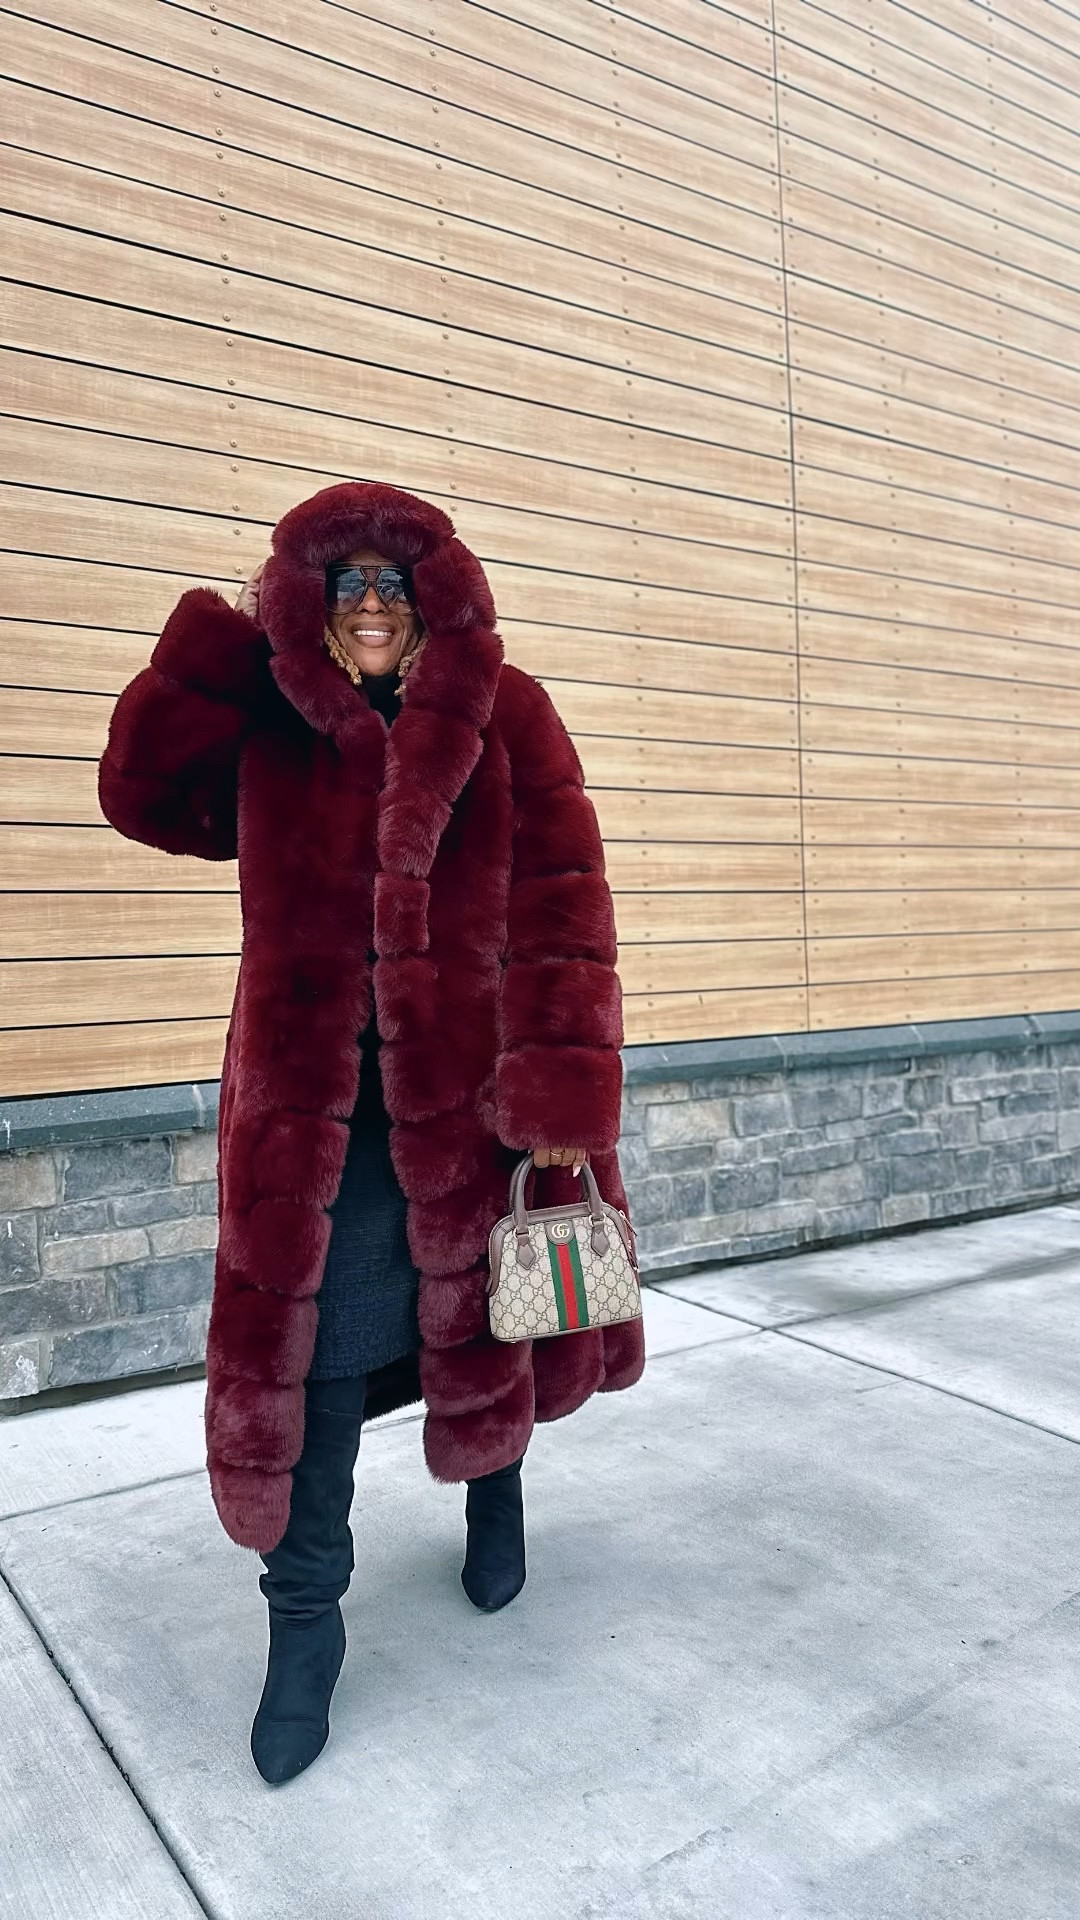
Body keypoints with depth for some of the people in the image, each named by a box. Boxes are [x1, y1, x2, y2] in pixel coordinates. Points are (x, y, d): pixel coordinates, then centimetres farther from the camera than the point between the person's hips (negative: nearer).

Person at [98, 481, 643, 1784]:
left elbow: (560, 908, -9)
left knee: (488, 1310, 16)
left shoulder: (505, 718, -3)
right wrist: (224, 644, -4)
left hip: (473, 1092, -1)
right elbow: (146, 793, 2)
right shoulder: (268, 726, 7)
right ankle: (304, 1620, 21)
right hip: (315, 1102, 2)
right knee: (305, 1347, 3)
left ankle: (495, 1488, 47)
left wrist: (562, 1092, -16)